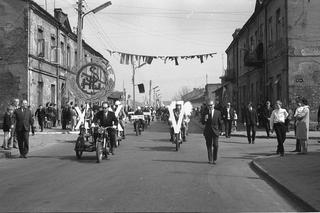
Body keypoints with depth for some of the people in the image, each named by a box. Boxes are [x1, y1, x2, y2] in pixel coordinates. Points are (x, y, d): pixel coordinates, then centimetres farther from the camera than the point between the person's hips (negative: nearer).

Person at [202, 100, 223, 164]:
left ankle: (214, 159, 6)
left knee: (215, 145, -6)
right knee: (209, 146, 4)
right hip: (207, 131, 1)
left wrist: (219, 129, 10)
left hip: (215, 131, -1)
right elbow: (203, 122, 0)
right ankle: (210, 160, 11)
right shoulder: (205, 113, 1)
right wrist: (205, 119, -20)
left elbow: (220, 122, 8)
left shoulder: (218, 112, -1)